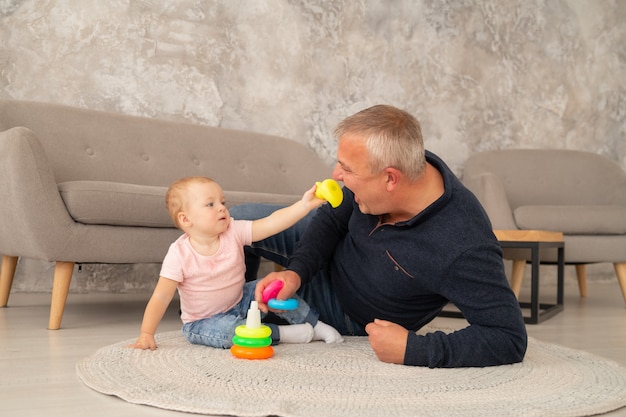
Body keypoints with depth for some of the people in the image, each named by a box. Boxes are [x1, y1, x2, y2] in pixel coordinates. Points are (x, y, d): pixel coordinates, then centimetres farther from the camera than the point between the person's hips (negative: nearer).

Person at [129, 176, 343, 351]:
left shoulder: (234, 232, -13)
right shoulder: (179, 254, -21)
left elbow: (271, 224, -24)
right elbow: (161, 297, -20)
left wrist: (305, 204, -35)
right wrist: (146, 334, -26)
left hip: (240, 302, 5)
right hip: (203, 320, -4)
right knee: (225, 330, -34)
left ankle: (315, 324, 4)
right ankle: (280, 333, -19)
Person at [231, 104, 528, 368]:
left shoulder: (462, 248, -43)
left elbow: (510, 339, -40)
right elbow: (333, 218, -9)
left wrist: (412, 349, -42)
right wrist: (295, 272, -26)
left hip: (347, 313, -4)